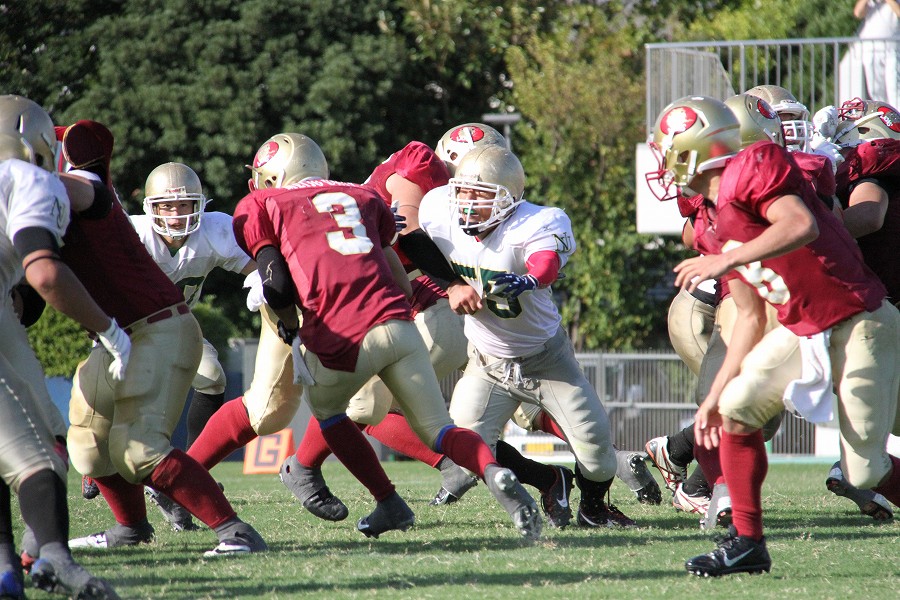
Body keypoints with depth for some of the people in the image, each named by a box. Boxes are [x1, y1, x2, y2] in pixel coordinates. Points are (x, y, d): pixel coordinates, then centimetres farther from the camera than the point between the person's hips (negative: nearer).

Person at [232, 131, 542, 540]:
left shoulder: (261, 206, 13)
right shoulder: (362, 197, 26)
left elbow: (277, 288, 3)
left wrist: (291, 330, 20)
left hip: (342, 338, -3)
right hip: (398, 324, 3)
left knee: (326, 410, 28)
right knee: (438, 429, 11)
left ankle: (390, 505, 22)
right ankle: (493, 472, -19)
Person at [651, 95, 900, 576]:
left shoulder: (752, 169, -15)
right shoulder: (710, 226, 12)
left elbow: (801, 226, -32)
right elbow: (750, 316, 14)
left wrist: (728, 260, -31)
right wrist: (715, 394, 13)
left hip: (861, 326, -9)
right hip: (801, 332, 9)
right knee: (736, 406, -6)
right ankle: (746, 543, 2)